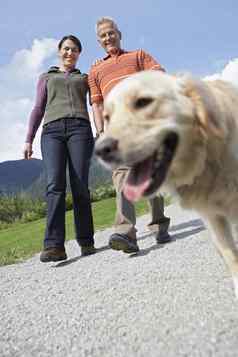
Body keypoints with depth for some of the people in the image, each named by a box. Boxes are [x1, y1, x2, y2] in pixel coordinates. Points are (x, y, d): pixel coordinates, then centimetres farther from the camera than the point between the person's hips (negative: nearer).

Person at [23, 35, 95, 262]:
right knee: (55, 185, -19)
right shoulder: (46, 77, 29)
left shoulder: (85, 78, 30)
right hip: (52, 130, 0)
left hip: (79, 128, 0)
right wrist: (28, 140, 8)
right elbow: (38, 109, 19)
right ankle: (54, 246, -25)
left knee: (79, 186, -12)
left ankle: (86, 241, -5)